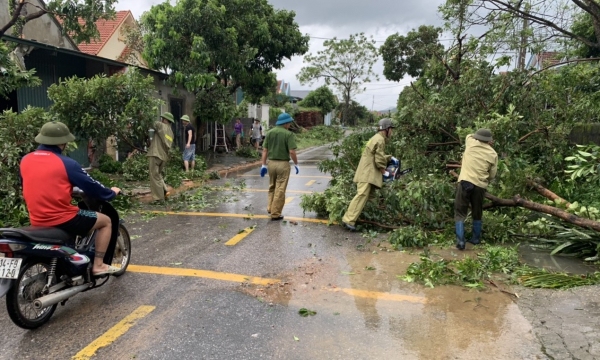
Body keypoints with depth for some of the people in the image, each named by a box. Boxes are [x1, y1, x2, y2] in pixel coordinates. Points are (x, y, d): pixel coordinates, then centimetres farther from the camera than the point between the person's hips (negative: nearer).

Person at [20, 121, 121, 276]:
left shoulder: (25, 160, 5)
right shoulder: (67, 163, -13)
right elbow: (92, 186, -5)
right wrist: (111, 193, 14)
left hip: (37, 221, 7)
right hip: (62, 220, -7)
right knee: (106, 221, 12)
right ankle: (98, 265, 9)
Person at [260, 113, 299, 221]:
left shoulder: (269, 132, 5)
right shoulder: (289, 134, -9)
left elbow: (265, 150, 3)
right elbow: (292, 151, -15)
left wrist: (263, 165, 6)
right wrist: (296, 164, -1)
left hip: (271, 163, 5)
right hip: (283, 164, -5)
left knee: (272, 187, 24)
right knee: (280, 190, 3)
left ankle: (270, 208, 23)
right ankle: (275, 214, 7)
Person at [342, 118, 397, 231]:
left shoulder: (377, 138, 20)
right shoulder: (380, 140, -12)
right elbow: (379, 160, -16)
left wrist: (390, 157, 19)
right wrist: (384, 171, -3)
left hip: (369, 174, 11)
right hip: (367, 173, -11)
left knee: (370, 196, 13)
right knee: (362, 195, -17)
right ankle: (349, 220, -22)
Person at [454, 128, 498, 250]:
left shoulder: (470, 142, 4)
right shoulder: (493, 154, 7)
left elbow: (470, 135, 30)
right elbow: (492, 175, 9)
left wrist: (479, 137, 31)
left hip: (465, 182, -2)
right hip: (480, 185, 2)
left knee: (460, 213, 2)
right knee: (477, 214, 19)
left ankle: (460, 241, -7)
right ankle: (476, 239, 28)